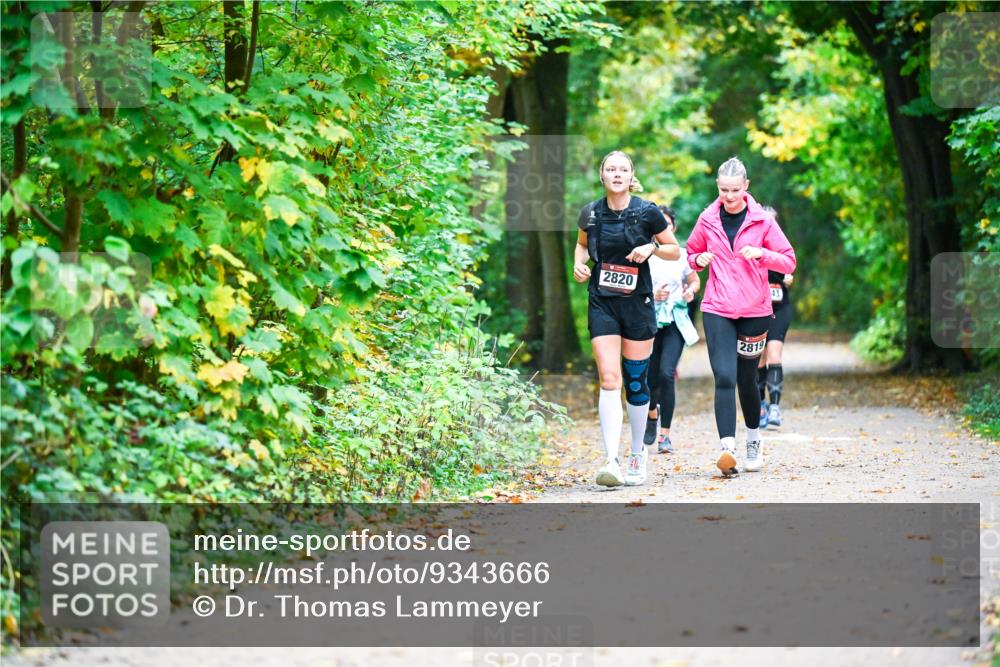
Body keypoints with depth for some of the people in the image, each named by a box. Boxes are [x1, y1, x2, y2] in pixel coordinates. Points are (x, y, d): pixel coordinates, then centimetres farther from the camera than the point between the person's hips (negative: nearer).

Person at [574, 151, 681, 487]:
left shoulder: (647, 212, -5)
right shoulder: (590, 213, 1)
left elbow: (675, 251, 4)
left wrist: (652, 247, -14)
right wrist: (579, 264, 1)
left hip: (638, 302, -1)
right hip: (602, 304, 1)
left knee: (636, 381, 6)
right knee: (609, 380, -12)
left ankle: (638, 453, 25)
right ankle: (611, 461, -17)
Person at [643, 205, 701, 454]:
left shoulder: (682, 255, 5)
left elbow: (695, 281, 20)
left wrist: (691, 291, -2)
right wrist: (652, 296, -17)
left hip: (675, 323, 0)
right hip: (649, 321, 0)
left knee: (666, 374, -16)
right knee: (651, 378, 1)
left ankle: (665, 435, -10)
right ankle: (652, 412, 38)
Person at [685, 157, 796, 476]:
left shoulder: (762, 221, -2)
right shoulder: (707, 220, 3)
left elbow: (789, 261, 0)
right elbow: (692, 253, 18)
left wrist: (762, 253, -17)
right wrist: (699, 260, -5)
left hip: (754, 311, 0)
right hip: (717, 310, 0)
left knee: (747, 379, 9)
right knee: (724, 377, -14)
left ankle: (753, 441, 32)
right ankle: (727, 447, -25)